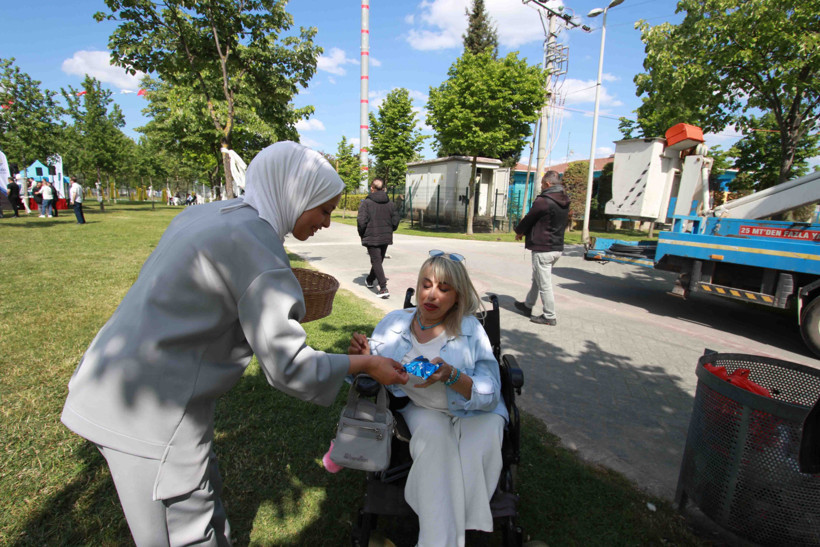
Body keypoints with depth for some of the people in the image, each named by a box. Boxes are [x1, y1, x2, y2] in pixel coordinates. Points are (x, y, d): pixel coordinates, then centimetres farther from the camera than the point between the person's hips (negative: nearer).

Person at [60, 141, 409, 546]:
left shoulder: (207, 213, 6)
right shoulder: (256, 243, -23)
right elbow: (288, 368, -23)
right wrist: (365, 364, -9)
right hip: (151, 411, -9)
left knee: (202, 494, 25)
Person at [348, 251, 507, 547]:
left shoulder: (470, 329, -13)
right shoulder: (394, 322, -7)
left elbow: (490, 396, -15)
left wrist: (451, 376, -35)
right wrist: (363, 359, -24)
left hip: (474, 412, 0)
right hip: (421, 408, 1)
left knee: (479, 445, -29)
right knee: (434, 437, -31)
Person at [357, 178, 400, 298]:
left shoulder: (366, 202, -10)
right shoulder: (390, 203, 4)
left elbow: (361, 220, -16)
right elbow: (395, 220, 3)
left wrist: (362, 234, 0)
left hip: (371, 237, -5)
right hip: (386, 237, 5)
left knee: (376, 261, -4)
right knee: (379, 260, 20)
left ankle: (383, 288, -14)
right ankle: (370, 280, 42)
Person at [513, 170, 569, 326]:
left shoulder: (543, 201, -18)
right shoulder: (565, 202, 9)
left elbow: (528, 219, -8)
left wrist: (519, 232, 13)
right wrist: (525, 232, 16)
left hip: (543, 249, -9)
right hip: (558, 247, 9)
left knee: (544, 284, 0)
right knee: (537, 279, 22)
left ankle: (549, 316, 8)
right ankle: (527, 305, 36)